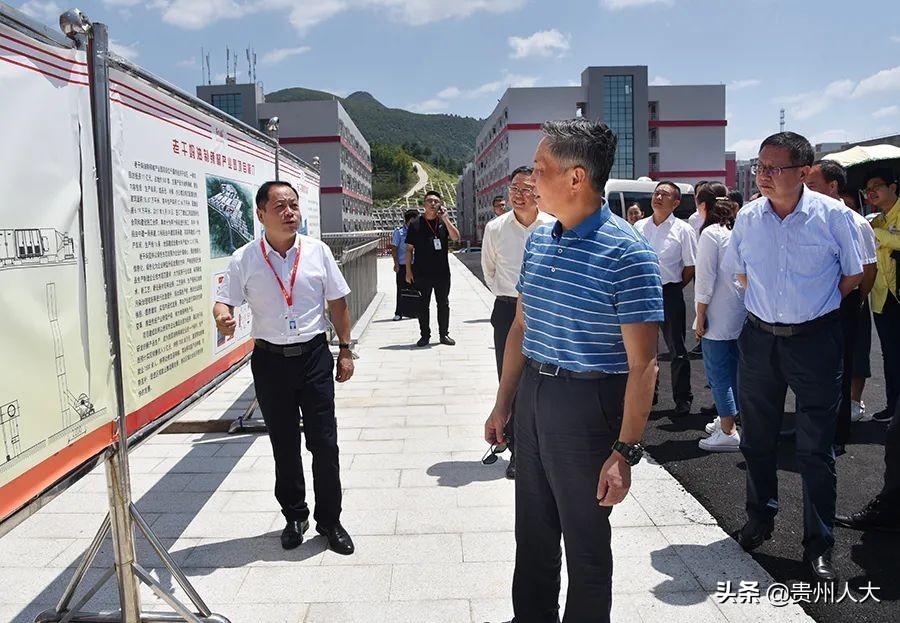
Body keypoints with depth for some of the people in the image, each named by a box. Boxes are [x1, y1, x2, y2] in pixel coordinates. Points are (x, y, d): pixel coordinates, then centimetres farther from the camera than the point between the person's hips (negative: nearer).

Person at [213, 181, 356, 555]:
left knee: (324, 442, 2)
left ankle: (329, 520, 19)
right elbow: (224, 300, -2)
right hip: (270, 359, 0)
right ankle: (294, 516, 31)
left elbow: (337, 303, 6)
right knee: (283, 444, 12)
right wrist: (222, 317, -27)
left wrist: (345, 350, 5)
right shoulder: (244, 260, -3)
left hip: (314, 355, 0)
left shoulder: (317, 252, -1)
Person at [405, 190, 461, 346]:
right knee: (423, 305, 5)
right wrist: (408, 271, -1)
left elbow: (456, 237, -10)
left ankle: (444, 334, 19)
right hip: (422, 273, -1)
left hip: (442, 272, 1)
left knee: (443, 304, 9)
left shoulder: (444, 222, 6)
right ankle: (425, 335, 15)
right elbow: (409, 249, 4)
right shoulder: (416, 224, 2)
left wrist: (445, 219, -16)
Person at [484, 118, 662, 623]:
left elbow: (642, 363, -18)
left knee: (586, 541, 11)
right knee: (532, 531, 21)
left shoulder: (627, 253, -18)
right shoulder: (538, 240, 6)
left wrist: (625, 452, -20)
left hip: (588, 405, -7)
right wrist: (503, 404, 14)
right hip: (533, 393, 7)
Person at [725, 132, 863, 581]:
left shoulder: (832, 215, -9)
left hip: (814, 340, -3)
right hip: (759, 337, 3)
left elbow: (852, 276, 2)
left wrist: (813, 308, 5)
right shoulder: (748, 218, -1)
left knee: (816, 448, 4)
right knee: (756, 439, 14)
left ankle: (818, 544, 19)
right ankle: (759, 520, 34)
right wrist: (770, 305, 10)